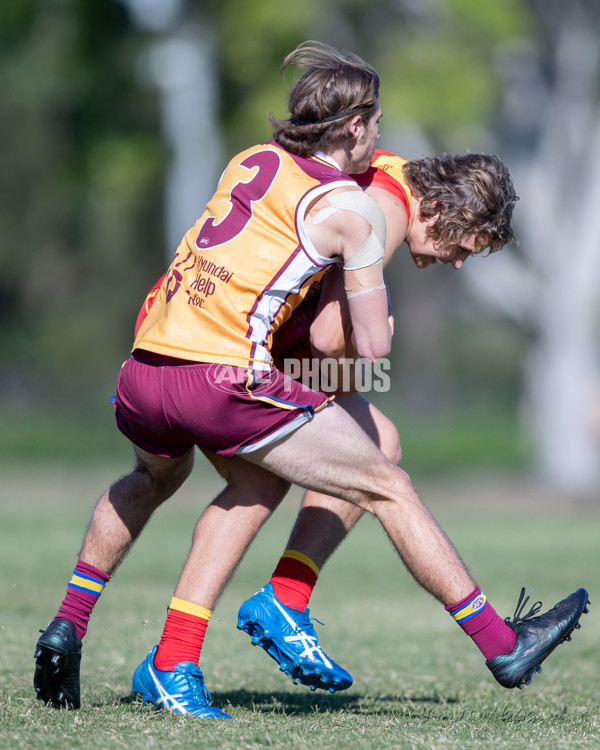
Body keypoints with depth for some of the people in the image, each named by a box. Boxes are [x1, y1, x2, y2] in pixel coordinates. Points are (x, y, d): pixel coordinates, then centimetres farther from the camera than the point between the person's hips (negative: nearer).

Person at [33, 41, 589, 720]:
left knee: (156, 474, 39)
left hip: (142, 373, 6)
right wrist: (381, 314, 23)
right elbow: (372, 347, 2)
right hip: (227, 377, -6)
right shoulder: (353, 210, 1)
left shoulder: (250, 161, 18)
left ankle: (67, 626, 29)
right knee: (388, 488, 8)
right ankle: (503, 646, 12)